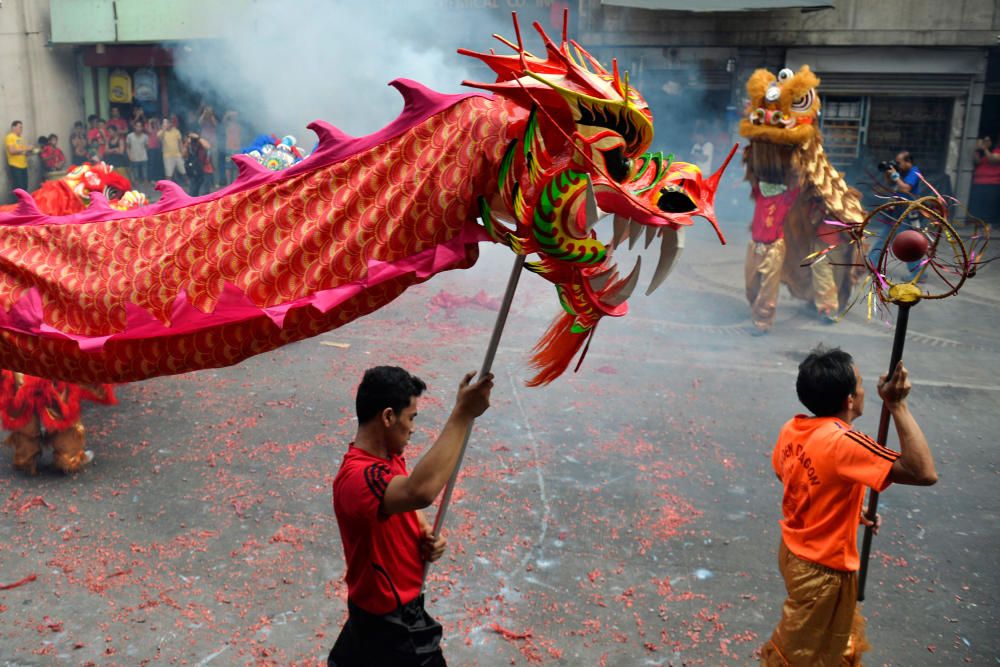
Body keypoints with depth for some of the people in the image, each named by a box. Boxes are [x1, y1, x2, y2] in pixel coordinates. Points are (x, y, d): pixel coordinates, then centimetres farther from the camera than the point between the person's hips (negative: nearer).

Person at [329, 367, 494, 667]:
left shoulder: (388, 458, -3)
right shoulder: (357, 478, -35)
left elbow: (409, 503, 15)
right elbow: (420, 491, -55)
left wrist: (427, 533, -8)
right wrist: (462, 415, -51)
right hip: (390, 615, -9)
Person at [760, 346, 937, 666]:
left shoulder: (792, 428, -8)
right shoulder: (843, 442, -33)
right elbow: (924, 473, -34)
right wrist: (897, 405, -32)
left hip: (795, 550, 8)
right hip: (823, 569, -8)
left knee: (839, 634, 33)